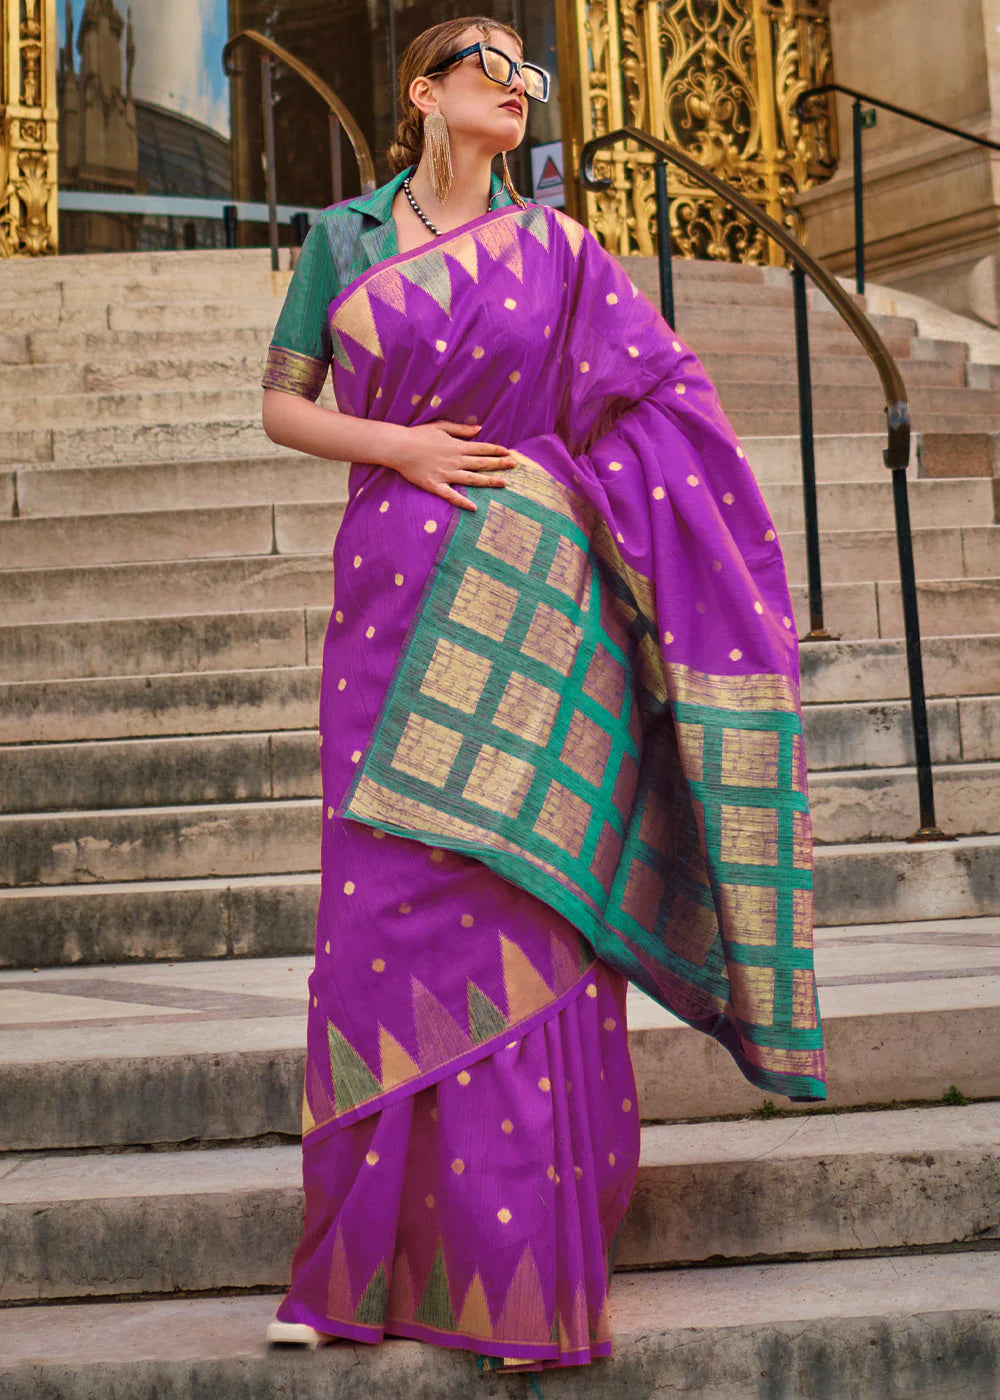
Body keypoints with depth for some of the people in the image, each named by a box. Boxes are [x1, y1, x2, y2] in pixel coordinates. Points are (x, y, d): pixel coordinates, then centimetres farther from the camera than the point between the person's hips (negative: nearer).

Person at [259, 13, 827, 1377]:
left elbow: (672, 421, 7)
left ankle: (524, 1273, 6)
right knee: (386, 904, -1)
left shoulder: (557, 251, 8)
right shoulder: (343, 235, 11)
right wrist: (398, 448, -7)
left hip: (531, 611, -1)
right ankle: (362, 1262, 12)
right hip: (395, 606, 1)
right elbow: (282, 405, 11)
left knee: (524, 906, -3)